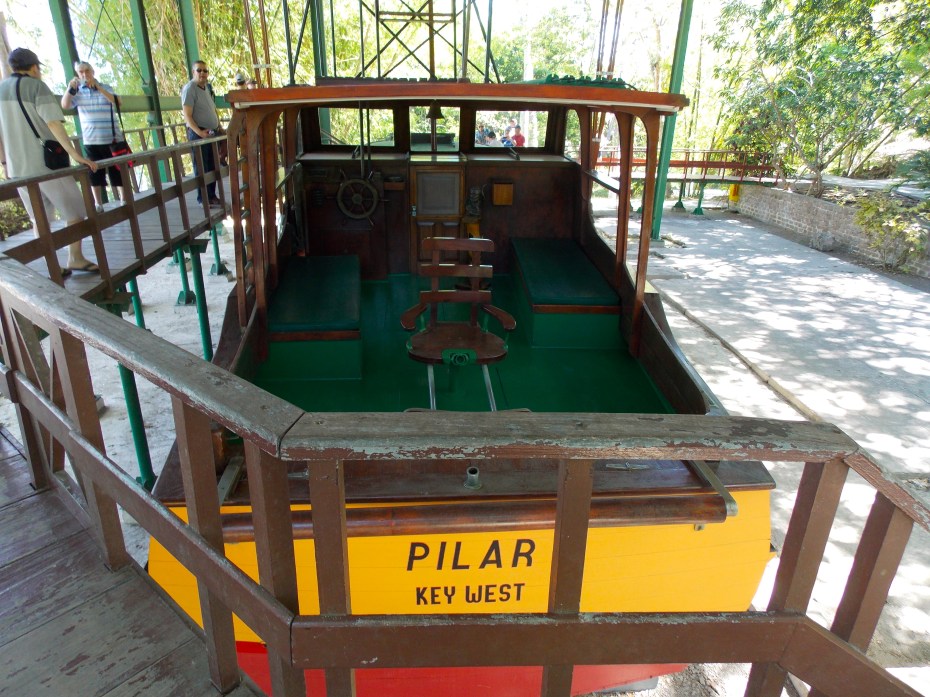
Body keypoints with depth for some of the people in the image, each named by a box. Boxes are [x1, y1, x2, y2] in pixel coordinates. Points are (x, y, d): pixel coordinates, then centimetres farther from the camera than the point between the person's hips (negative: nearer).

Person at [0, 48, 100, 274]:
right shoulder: (36, 87, -7)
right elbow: (53, 124, -19)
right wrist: (75, 154, -22)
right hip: (46, 162, -7)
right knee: (75, 211, 5)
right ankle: (75, 258, 2)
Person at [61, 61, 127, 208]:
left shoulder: (106, 87, 4)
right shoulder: (78, 91, 5)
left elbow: (117, 102, -13)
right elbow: (64, 105, -7)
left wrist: (98, 87, -22)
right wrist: (70, 88, -21)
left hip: (113, 139, -1)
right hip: (91, 141, 1)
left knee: (119, 171, 3)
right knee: (95, 174, 6)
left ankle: (124, 201, 14)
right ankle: (98, 205, 13)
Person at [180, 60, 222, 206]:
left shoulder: (207, 88, 13)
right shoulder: (189, 89, -12)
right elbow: (187, 115, -19)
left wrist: (219, 127, 13)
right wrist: (199, 132, -28)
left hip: (212, 132, 8)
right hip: (198, 134, -8)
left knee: (212, 166, 13)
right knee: (201, 168, -3)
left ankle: (212, 195, 22)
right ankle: (203, 199, 4)